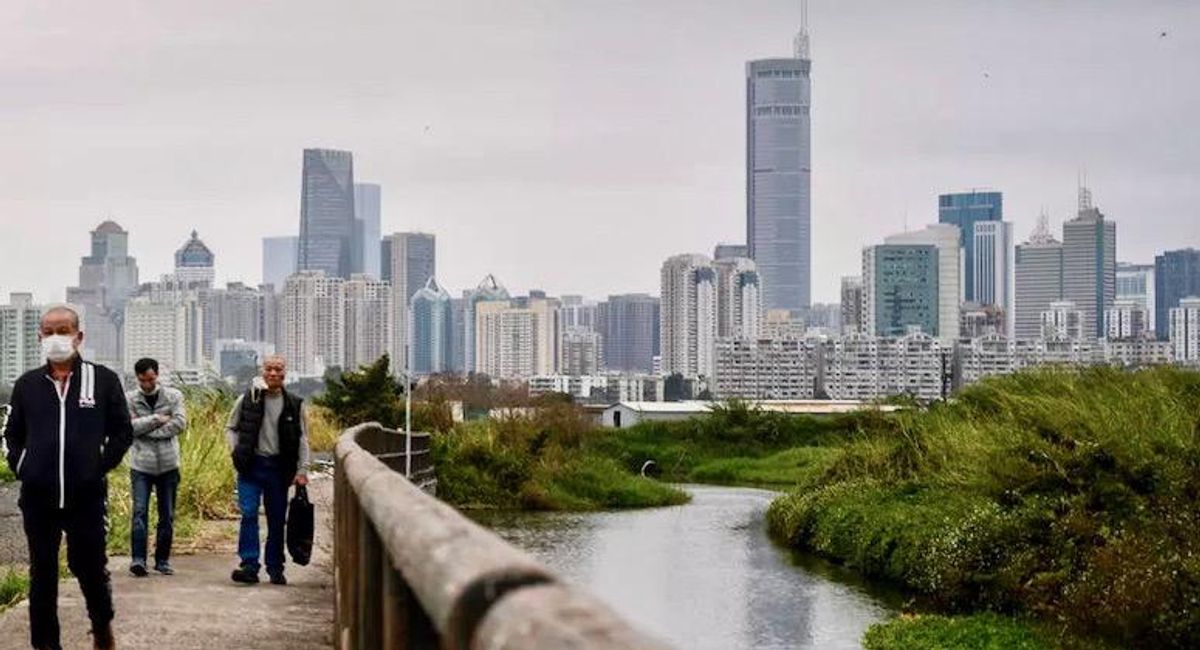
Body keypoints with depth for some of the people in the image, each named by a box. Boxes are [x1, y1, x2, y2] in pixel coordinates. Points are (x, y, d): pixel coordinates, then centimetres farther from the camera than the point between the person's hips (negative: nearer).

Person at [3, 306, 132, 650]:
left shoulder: (104, 380, 0)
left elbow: (123, 432, 5)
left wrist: (101, 466, -2)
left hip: (87, 496, -2)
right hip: (38, 497, 2)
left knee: (89, 567, 3)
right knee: (42, 572, 7)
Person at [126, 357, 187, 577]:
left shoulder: (173, 396, 4)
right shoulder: (130, 399, 2)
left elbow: (180, 423, -10)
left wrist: (146, 431, -11)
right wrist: (157, 419, -14)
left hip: (168, 464, 2)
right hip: (141, 465, -2)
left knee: (167, 516, 6)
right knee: (140, 511, -13)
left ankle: (162, 560, 15)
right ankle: (138, 559, -16)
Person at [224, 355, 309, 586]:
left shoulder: (295, 405, 3)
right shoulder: (248, 399, 1)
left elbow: (302, 439, 6)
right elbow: (231, 427, 13)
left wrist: (302, 470, -1)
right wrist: (237, 452, -1)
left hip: (278, 468, 1)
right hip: (251, 466, -1)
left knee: (277, 520, 6)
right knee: (248, 514, -13)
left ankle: (275, 569, 14)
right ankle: (249, 565, -13)